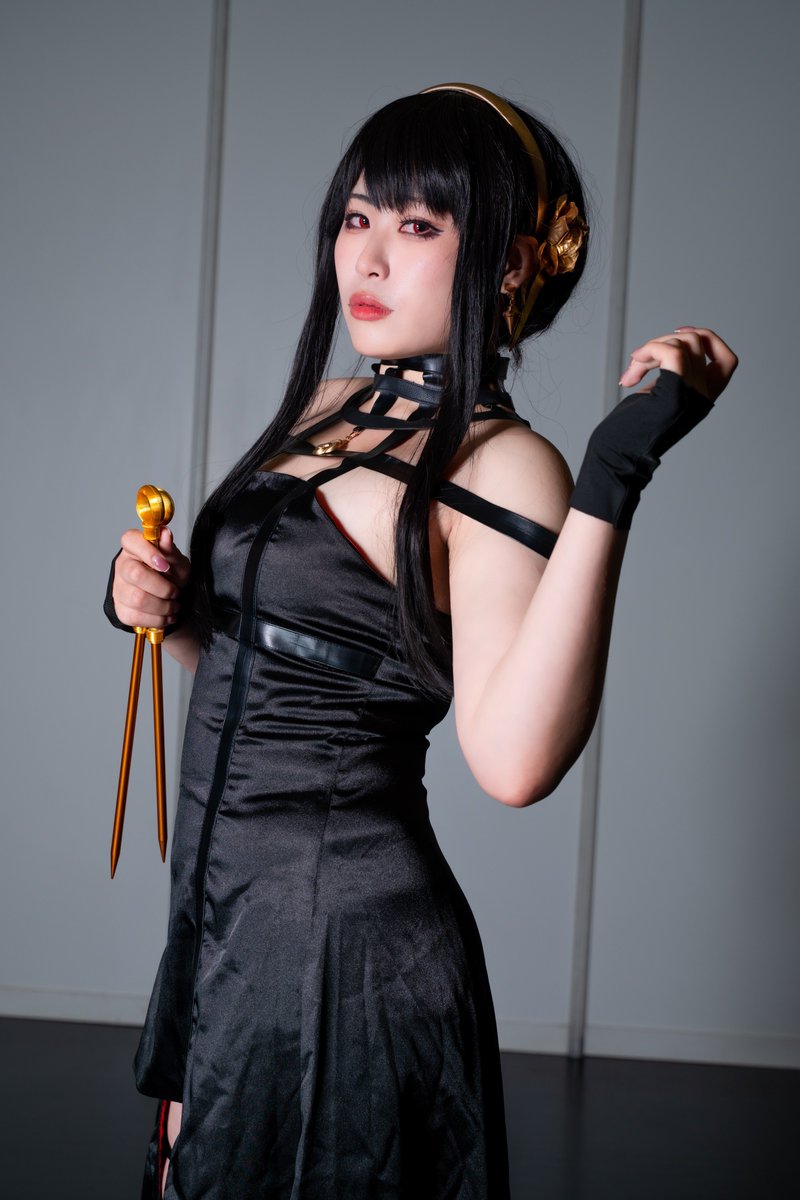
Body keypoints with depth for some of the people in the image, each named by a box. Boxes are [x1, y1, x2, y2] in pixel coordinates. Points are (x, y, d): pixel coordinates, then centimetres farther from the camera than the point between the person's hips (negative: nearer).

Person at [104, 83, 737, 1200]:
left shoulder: (499, 465, -17)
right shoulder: (326, 410, 8)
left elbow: (514, 760, -32)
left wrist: (611, 479, -35)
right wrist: (168, 604, -1)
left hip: (344, 944, -8)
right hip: (223, 918, 8)